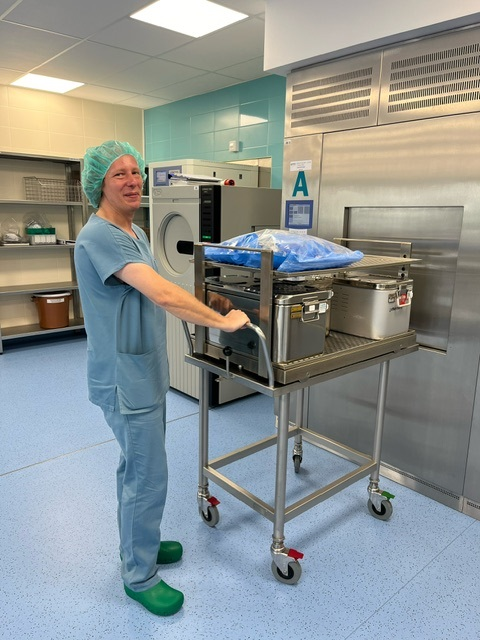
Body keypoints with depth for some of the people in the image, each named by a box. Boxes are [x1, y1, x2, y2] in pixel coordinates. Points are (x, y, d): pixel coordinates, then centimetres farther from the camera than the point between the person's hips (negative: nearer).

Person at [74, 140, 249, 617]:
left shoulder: (135, 233, 11)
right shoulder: (98, 236, -21)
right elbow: (164, 295, -30)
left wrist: (212, 312, 12)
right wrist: (222, 321, -22)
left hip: (144, 372, 10)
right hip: (125, 379, -10)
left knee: (137, 467, 22)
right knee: (148, 478, 3)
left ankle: (138, 544, 43)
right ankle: (140, 577, 24)